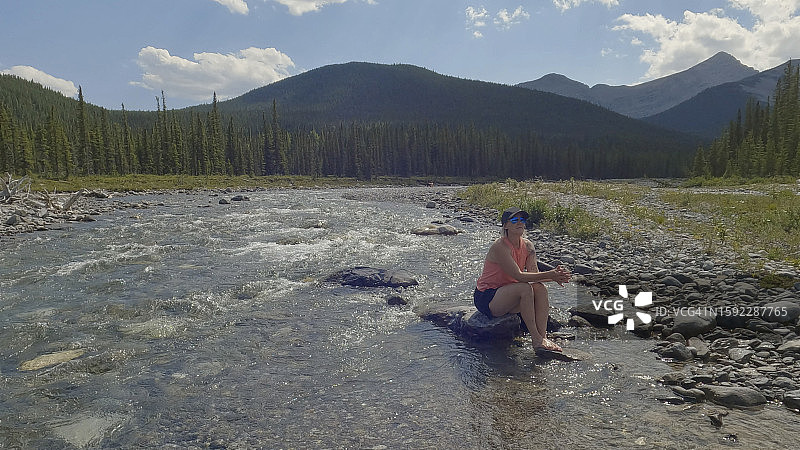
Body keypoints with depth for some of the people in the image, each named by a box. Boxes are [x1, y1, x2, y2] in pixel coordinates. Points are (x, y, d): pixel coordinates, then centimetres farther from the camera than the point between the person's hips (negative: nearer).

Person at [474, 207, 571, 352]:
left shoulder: (527, 246, 3)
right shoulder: (500, 247, -21)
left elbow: (534, 274, -8)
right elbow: (519, 276, -27)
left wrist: (555, 276, -27)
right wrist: (549, 275, -31)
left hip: (506, 293, 7)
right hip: (486, 298, -7)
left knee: (540, 288, -16)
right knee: (525, 288, -29)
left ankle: (543, 338, -20)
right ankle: (536, 339, -23)